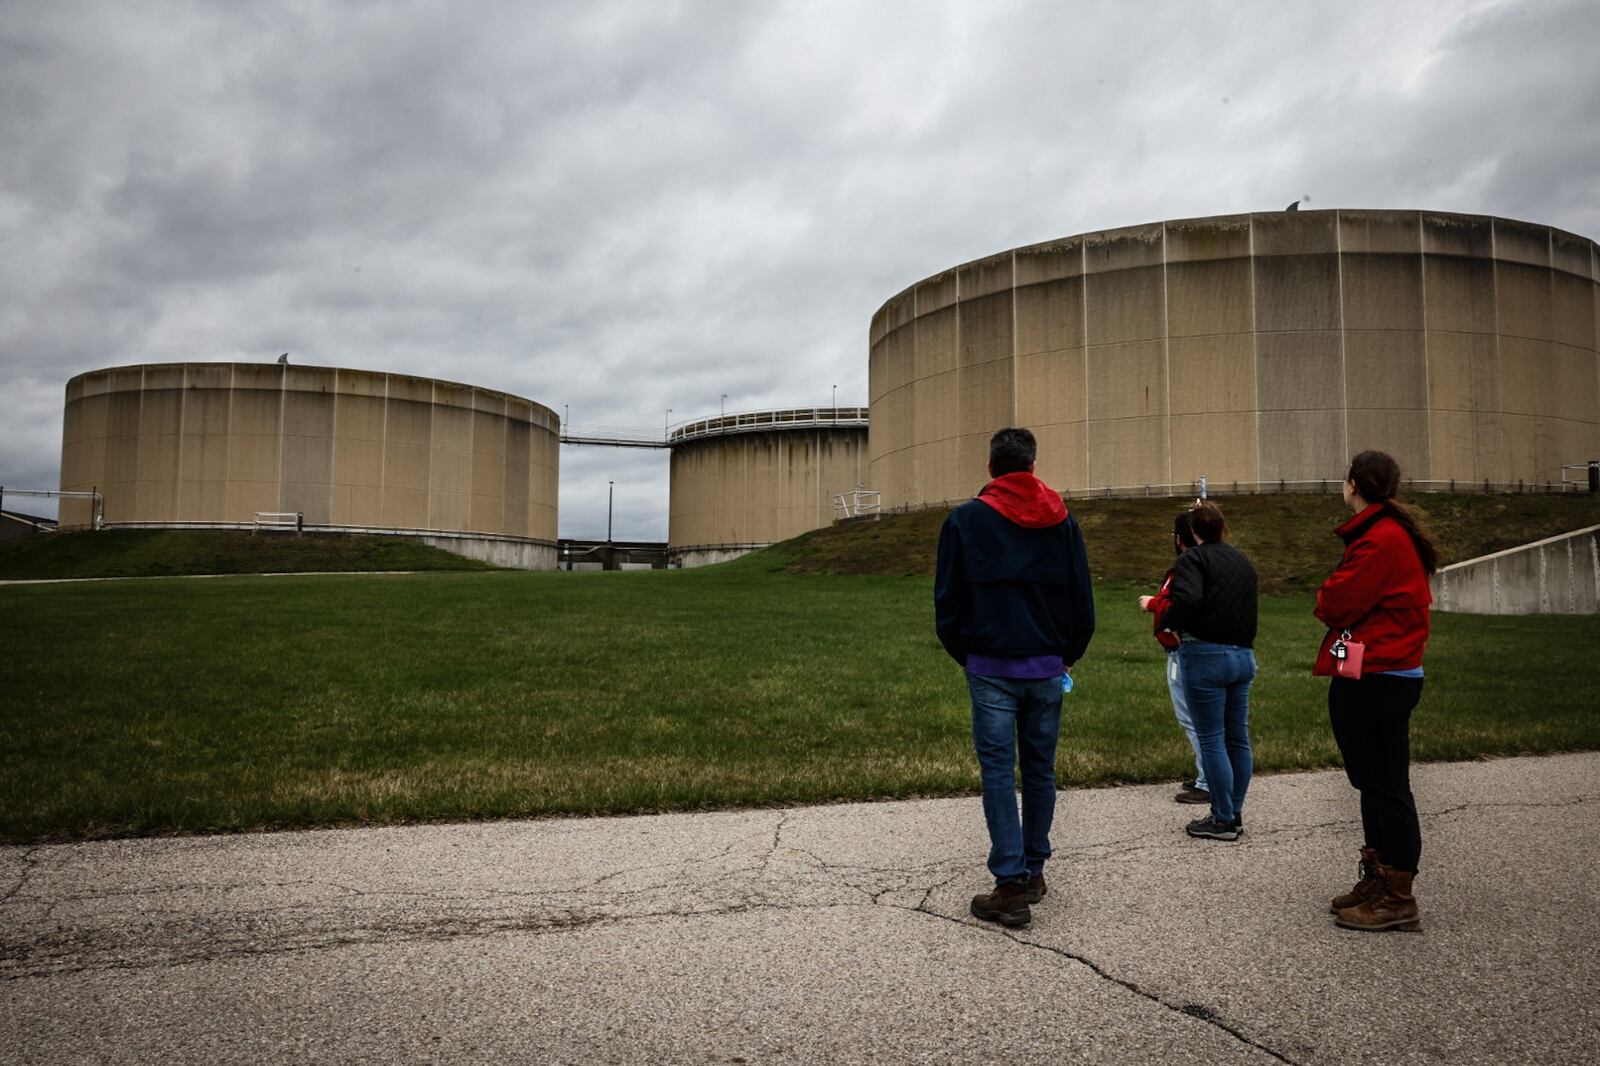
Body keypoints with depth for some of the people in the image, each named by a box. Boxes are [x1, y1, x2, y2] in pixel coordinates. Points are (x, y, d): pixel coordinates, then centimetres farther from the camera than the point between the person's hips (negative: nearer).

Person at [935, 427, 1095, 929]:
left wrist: (964, 656, 12)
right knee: (1040, 770, 13)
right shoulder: (1062, 521, 5)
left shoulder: (965, 519, -2)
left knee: (998, 773, -1)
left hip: (991, 669, -3)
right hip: (1046, 668, 3)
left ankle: (1011, 887, -3)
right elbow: (1082, 603, 5)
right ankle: (1033, 872, 24)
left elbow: (947, 602, -1)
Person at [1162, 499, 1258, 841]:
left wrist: (1168, 620, -8)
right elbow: (1249, 608, 19)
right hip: (1243, 655, 8)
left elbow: (1187, 599, -25)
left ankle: (1222, 819, 6)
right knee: (1238, 737, 13)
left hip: (1206, 655, -8)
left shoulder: (1193, 558, -8)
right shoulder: (1243, 561, 16)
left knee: (1211, 739, 0)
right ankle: (1234, 813, 22)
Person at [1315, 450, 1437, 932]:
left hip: (1378, 680, -11)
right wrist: (1334, 601, -1)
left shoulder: (1381, 539, -17)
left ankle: (1397, 897, 5)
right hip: (1378, 675, 11)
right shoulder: (1390, 532, 17)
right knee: (1375, 782, 17)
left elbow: (1338, 600, -19)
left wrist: (1324, 598, 1)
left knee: (1385, 785, -3)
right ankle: (1377, 880, 28)